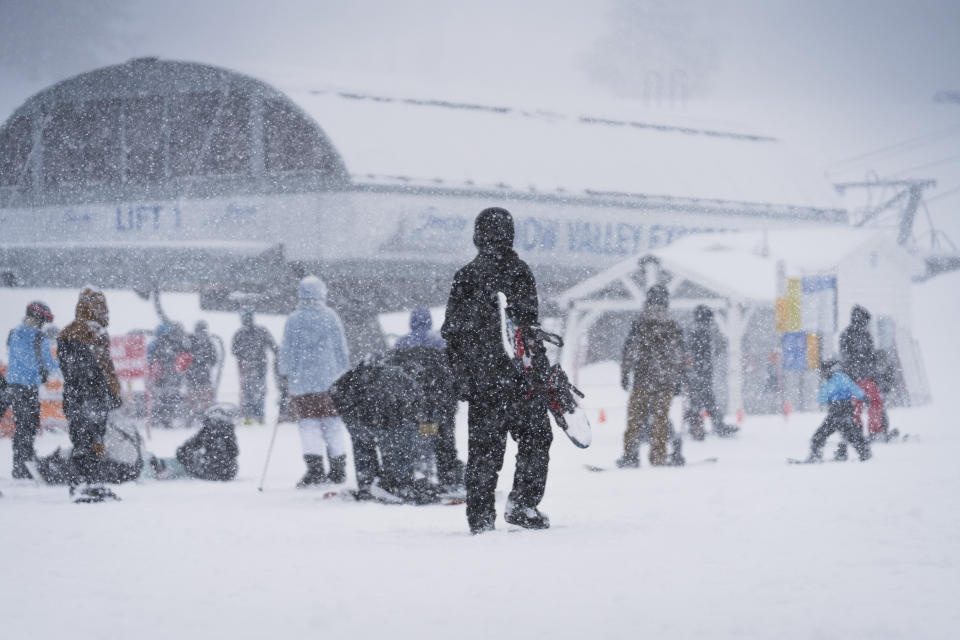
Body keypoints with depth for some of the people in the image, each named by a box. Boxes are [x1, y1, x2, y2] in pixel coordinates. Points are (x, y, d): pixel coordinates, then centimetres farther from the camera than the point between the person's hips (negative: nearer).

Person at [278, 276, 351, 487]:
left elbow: (286, 351, 3)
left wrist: (285, 373, 17)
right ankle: (338, 469, 13)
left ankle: (315, 469, -11)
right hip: (330, 379, 1)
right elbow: (342, 350, 4)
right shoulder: (330, 317, 0)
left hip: (302, 381, -1)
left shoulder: (293, 320, 0)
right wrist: (344, 374, 14)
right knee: (333, 423, 9)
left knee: (309, 424, 1)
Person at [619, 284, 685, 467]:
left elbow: (630, 351, -6)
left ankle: (630, 454, -1)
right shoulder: (673, 327, 5)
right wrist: (676, 380, 18)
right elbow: (679, 357, 10)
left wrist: (624, 374, 1)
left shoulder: (640, 324, -5)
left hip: (643, 379, -2)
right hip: (666, 383, 2)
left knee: (635, 417, 4)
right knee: (660, 418, 7)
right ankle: (658, 457, 7)